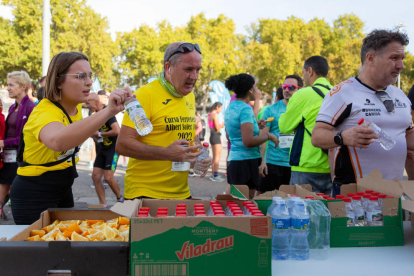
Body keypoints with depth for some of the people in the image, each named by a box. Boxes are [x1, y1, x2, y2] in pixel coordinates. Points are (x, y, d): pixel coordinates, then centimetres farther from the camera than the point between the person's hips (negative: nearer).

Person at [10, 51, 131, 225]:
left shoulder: (75, 107, -2)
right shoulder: (45, 113, -28)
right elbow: (57, 141, -54)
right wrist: (108, 112, -60)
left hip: (63, 189, 8)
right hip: (34, 196, -8)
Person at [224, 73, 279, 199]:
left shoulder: (231, 107, 12)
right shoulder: (245, 109, -15)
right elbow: (248, 141, -24)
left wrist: (255, 125, 20)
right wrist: (268, 136, -10)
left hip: (233, 159, 9)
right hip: (245, 160, -9)